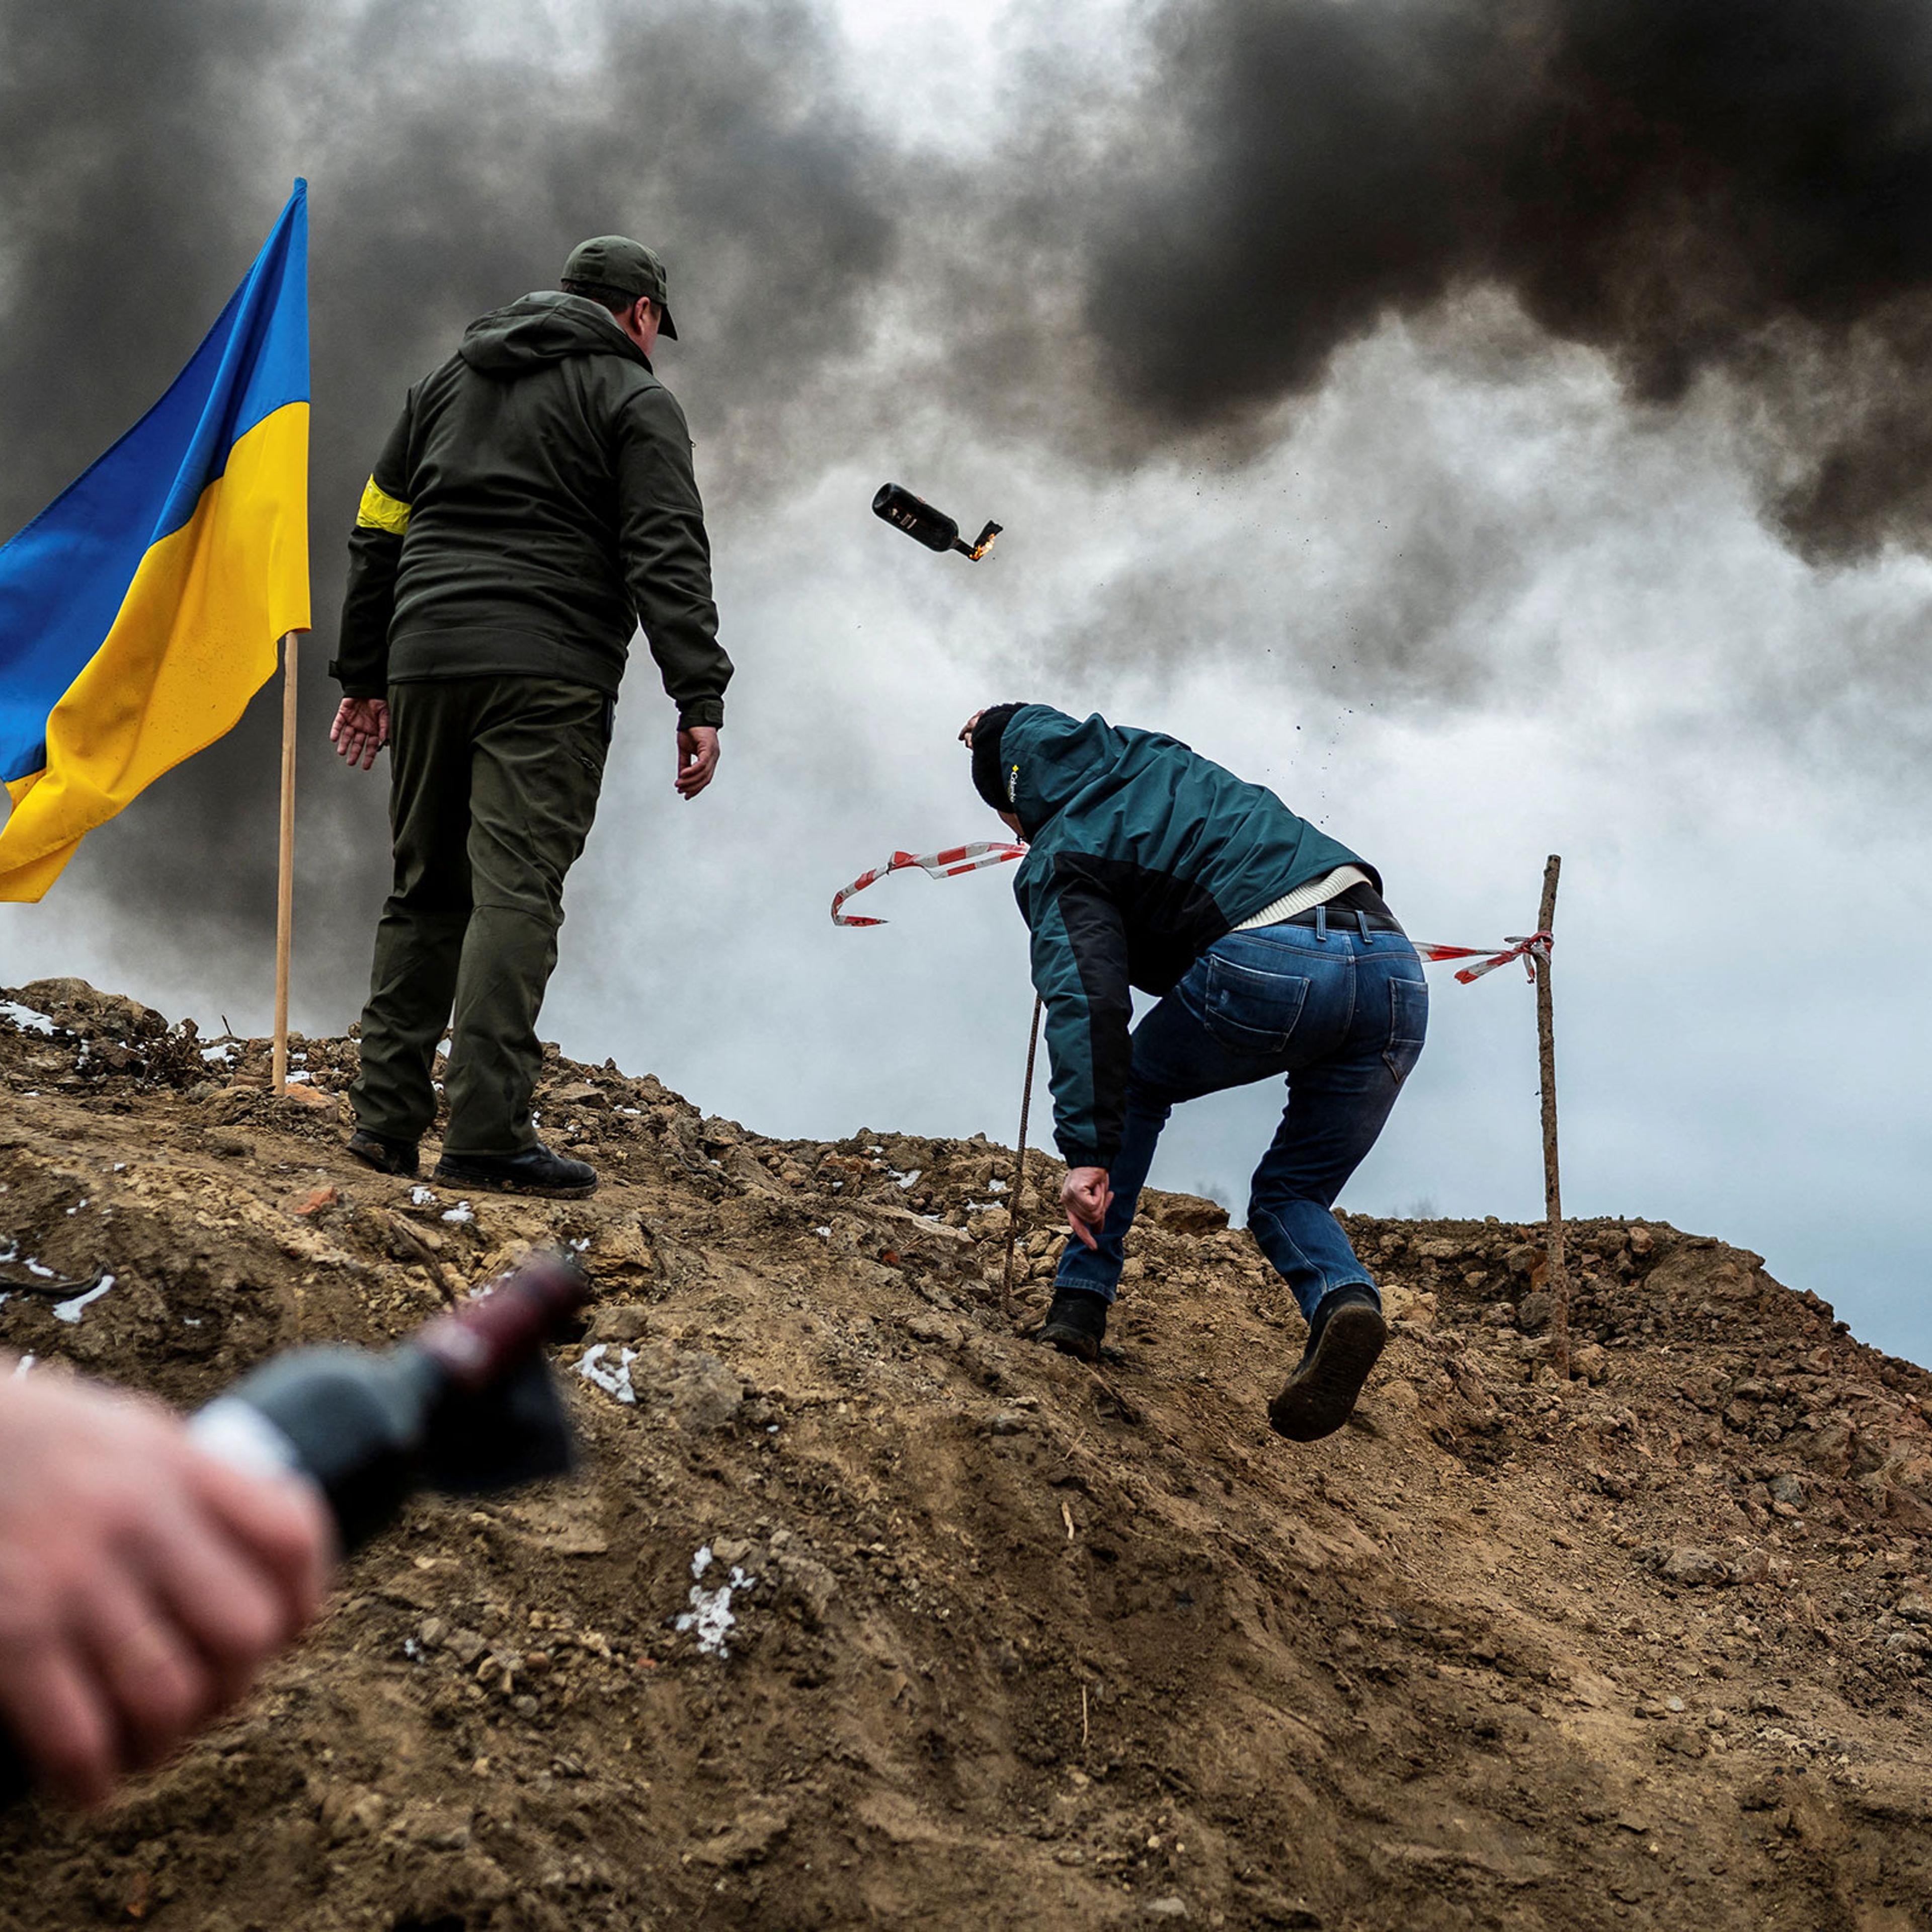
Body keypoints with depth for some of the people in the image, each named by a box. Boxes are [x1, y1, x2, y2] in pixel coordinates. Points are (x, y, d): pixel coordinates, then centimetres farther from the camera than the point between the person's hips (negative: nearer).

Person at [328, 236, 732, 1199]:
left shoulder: (448, 380, 23)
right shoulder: (634, 401, 4)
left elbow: (378, 533, 22)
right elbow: (667, 559, -7)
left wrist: (363, 674, 25)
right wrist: (700, 701, -11)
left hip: (426, 658, 6)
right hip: (548, 676, -6)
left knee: (424, 891, 13)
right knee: (516, 893, -10)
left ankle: (387, 1115, 11)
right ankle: (485, 1136, -15)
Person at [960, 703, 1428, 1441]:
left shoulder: (1059, 863, 10)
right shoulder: (1151, 755, 29)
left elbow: (1086, 999, -8)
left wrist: (1085, 1151, -13)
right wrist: (1009, 725, 70)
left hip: (1268, 965, -6)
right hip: (1398, 972, 6)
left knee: (1136, 1083, 26)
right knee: (1289, 1194, 18)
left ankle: (1080, 1301, 17)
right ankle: (1345, 1299, -17)